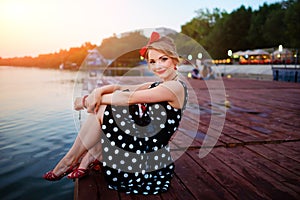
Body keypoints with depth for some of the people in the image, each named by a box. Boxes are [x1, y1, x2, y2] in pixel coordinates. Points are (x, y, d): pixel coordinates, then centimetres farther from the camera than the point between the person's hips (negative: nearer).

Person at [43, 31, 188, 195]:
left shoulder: (176, 87, -13)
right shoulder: (156, 86, 14)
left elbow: (129, 98, -17)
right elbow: (120, 88, 8)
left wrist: (87, 100, -8)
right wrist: (98, 91, -13)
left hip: (148, 155, -9)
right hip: (141, 143, 9)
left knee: (101, 110, -9)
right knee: (103, 108, 3)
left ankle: (70, 160, 6)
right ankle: (88, 161, 3)